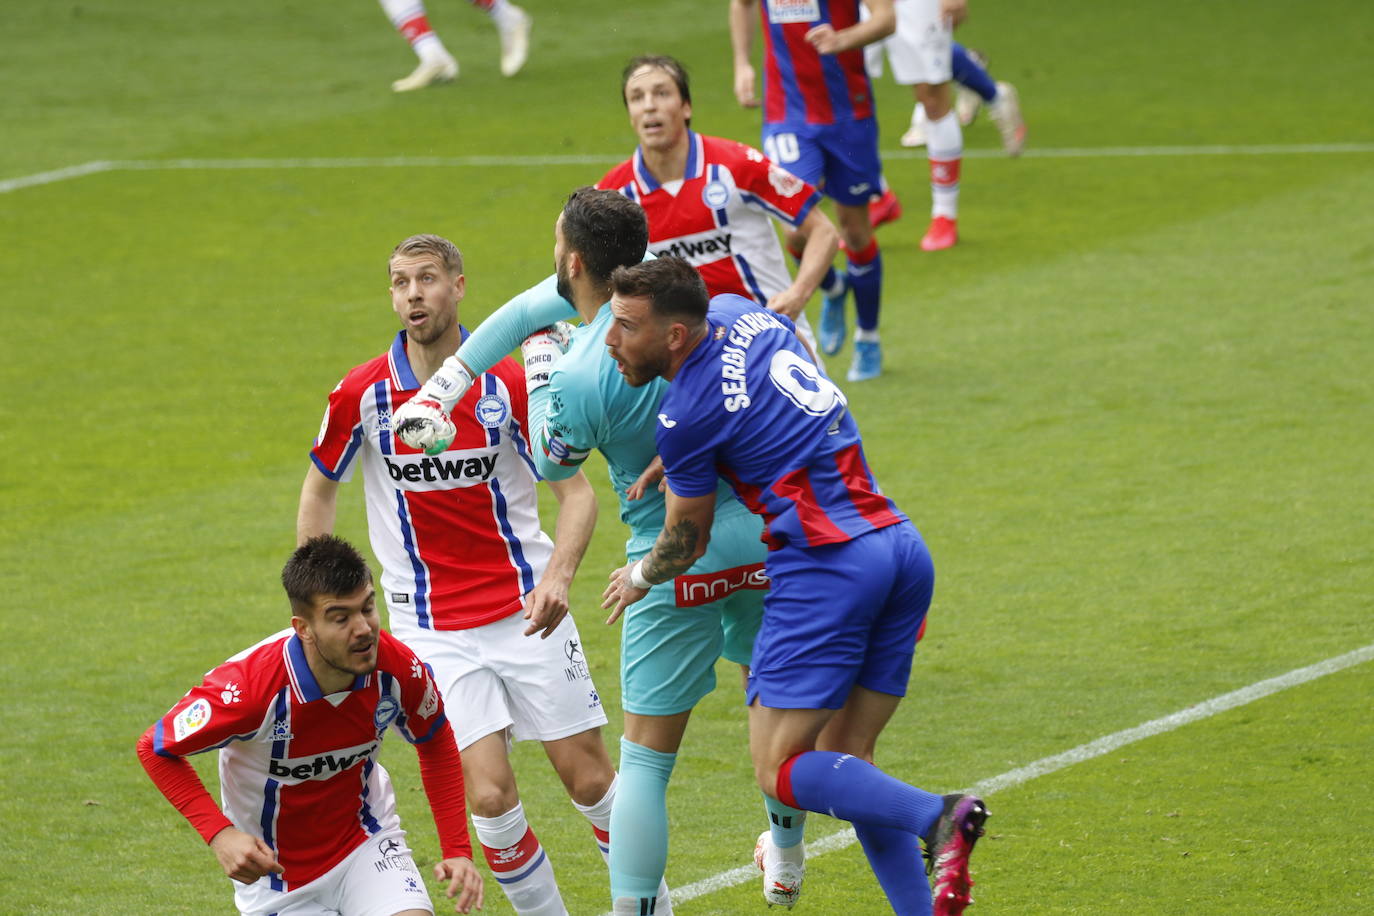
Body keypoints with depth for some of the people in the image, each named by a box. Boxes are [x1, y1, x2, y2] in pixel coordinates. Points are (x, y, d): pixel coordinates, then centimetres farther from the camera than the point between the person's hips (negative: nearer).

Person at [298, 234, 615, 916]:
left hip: (527, 611, 0)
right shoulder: (363, 394, -6)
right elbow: (319, 489, 11)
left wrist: (558, 575, -22)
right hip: (432, 625, 0)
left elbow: (576, 490, -4)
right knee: (489, 793, -12)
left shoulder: (511, 384, -9)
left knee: (588, 778, 2)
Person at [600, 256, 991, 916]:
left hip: (828, 561, -9)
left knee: (779, 771, -5)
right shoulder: (732, 311, 10)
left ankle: (936, 818, -25)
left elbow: (687, 544, 3)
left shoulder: (688, 414, -11)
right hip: (901, 548, 9)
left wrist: (637, 579, 25)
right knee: (844, 763, 12)